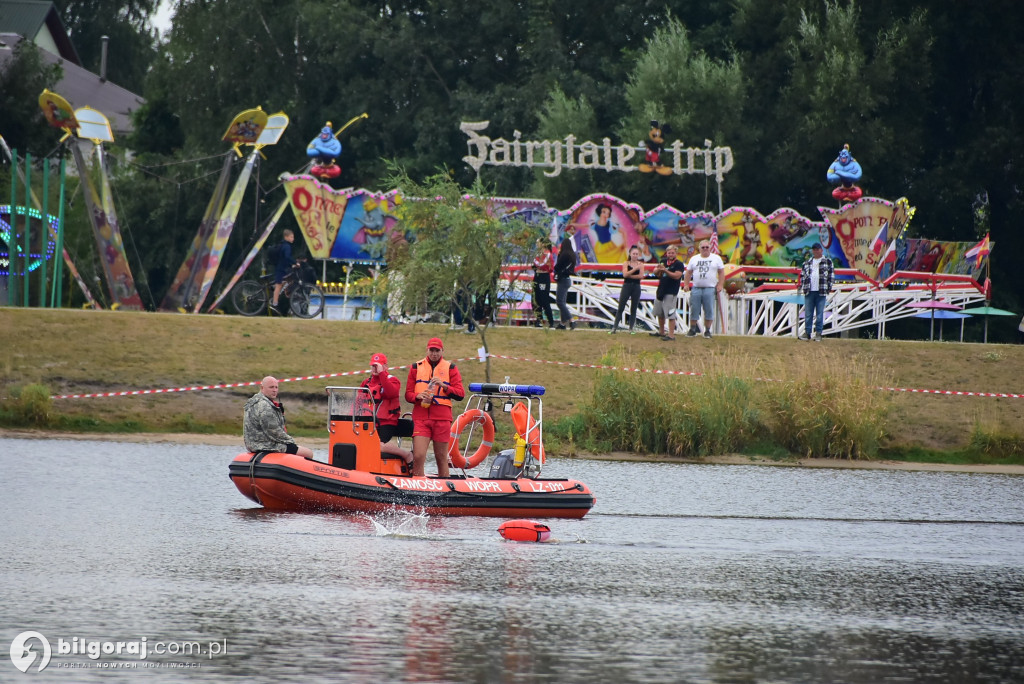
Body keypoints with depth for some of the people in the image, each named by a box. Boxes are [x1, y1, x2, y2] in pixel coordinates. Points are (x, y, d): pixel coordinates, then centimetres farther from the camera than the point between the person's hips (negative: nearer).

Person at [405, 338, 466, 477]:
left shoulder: (450, 368, 9)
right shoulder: (416, 367, 12)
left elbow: (460, 395, 3)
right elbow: (408, 394, 12)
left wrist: (444, 386, -13)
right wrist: (418, 396, -10)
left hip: (442, 418, 0)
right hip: (420, 417, 0)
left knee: (441, 457, 4)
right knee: (418, 456, -12)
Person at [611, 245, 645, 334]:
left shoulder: (640, 264, 4)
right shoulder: (626, 263, 0)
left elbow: (641, 276, -8)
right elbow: (625, 274, -15)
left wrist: (629, 275, -12)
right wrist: (635, 268, -21)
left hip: (636, 287, 1)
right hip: (626, 286, -1)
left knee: (633, 309, 5)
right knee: (621, 308, -3)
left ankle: (631, 328, 10)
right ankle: (615, 327, -1)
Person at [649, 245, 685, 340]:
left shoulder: (679, 264, -7)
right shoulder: (663, 261, 13)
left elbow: (677, 276, -20)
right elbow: (655, 272, 11)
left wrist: (665, 271, -28)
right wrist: (658, 270, -13)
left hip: (671, 292, -8)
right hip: (661, 290, 8)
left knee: (670, 314, -10)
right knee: (660, 313, 17)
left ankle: (671, 335, -9)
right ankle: (661, 332, 31)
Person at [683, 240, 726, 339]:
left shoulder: (716, 258, 7)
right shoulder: (694, 259, 12)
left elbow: (721, 272, 6)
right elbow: (688, 273, 13)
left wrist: (720, 285, -4)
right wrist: (686, 284, 4)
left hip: (710, 289, -2)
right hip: (696, 288, 2)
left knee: (709, 311, -3)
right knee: (694, 310, 2)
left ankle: (707, 331, 5)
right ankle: (692, 330, 12)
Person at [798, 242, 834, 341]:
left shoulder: (827, 261, 6)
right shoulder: (807, 262, 15)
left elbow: (830, 276, 4)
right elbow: (802, 275, 18)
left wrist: (828, 290, -2)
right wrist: (802, 287, 7)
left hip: (821, 292, -3)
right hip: (809, 292, 3)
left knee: (820, 313, -2)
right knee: (808, 313, 2)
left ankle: (818, 333, 1)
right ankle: (807, 332, 6)